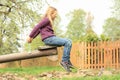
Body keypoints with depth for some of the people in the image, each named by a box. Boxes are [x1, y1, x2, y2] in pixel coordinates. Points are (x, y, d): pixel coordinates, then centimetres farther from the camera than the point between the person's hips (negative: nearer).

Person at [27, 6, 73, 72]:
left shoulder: (48, 20, 25)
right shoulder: (46, 19, -5)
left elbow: (39, 29, 26)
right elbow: (37, 27, -12)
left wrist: (32, 37, 23)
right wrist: (30, 37, -10)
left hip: (52, 38, 10)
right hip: (48, 39, -10)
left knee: (69, 41, 5)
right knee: (67, 42, -19)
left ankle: (67, 61, 0)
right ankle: (64, 61, -16)